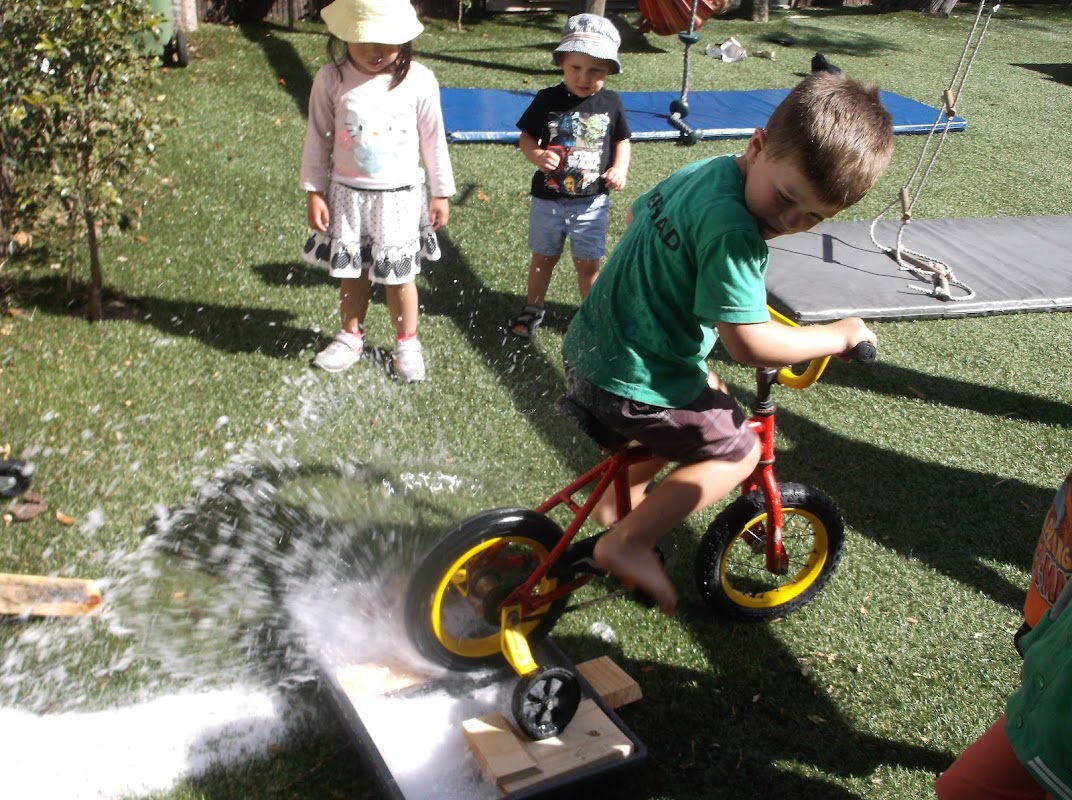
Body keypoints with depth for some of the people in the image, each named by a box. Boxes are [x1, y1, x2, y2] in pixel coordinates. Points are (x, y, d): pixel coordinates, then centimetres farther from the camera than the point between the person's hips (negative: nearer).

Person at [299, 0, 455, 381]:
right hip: (347, 195, 2)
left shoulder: (419, 80, -11)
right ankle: (351, 336, 35)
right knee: (351, 272, 15)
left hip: (400, 197, -1)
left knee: (398, 276, 8)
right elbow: (318, 140, -1)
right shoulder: (331, 79, -9)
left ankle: (407, 343, 27)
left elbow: (433, 140, -1)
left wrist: (441, 193, 4)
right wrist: (314, 193, -1)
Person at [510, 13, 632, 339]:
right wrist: (537, 155, -24)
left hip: (592, 202, 0)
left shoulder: (610, 103, -6)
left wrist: (620, 168, -12)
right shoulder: (547, 100, -11)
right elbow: (526, 137, -3)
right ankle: (533, 309, 37)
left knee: (588, 263, 11)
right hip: (548, 199, 0)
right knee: (543, 258, 17)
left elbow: (622, 141, 6)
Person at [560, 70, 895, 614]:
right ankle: (627, 541, 1)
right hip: (626, 384, -10)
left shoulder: (703, 171, 4)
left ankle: (622, 497, 34)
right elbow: (750, 344, -27)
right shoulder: (732, 231, -27)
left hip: (590, 349, 10)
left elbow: (637, 212, 23)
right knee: (738, 451, 4)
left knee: (709, 392, 30)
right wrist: (838, 335, -13)